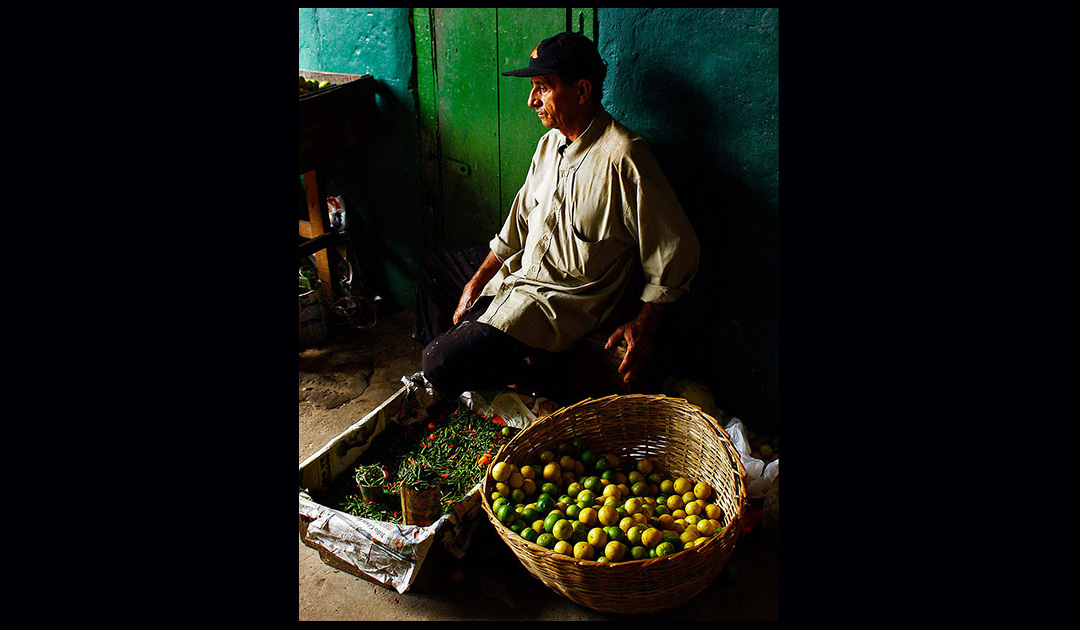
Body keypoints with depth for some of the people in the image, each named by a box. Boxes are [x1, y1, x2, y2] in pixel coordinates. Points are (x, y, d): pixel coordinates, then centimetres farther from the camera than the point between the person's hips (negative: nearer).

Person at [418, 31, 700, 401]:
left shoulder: (621, 158, -21)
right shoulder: (550, 143, 6)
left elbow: (676, 253, -17)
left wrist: (643, 325, -16)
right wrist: (476, 283, 11)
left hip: (565, 301, -9)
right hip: (516, 280, 9)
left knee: (439, 364, -18)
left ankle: (537, 372, 0)